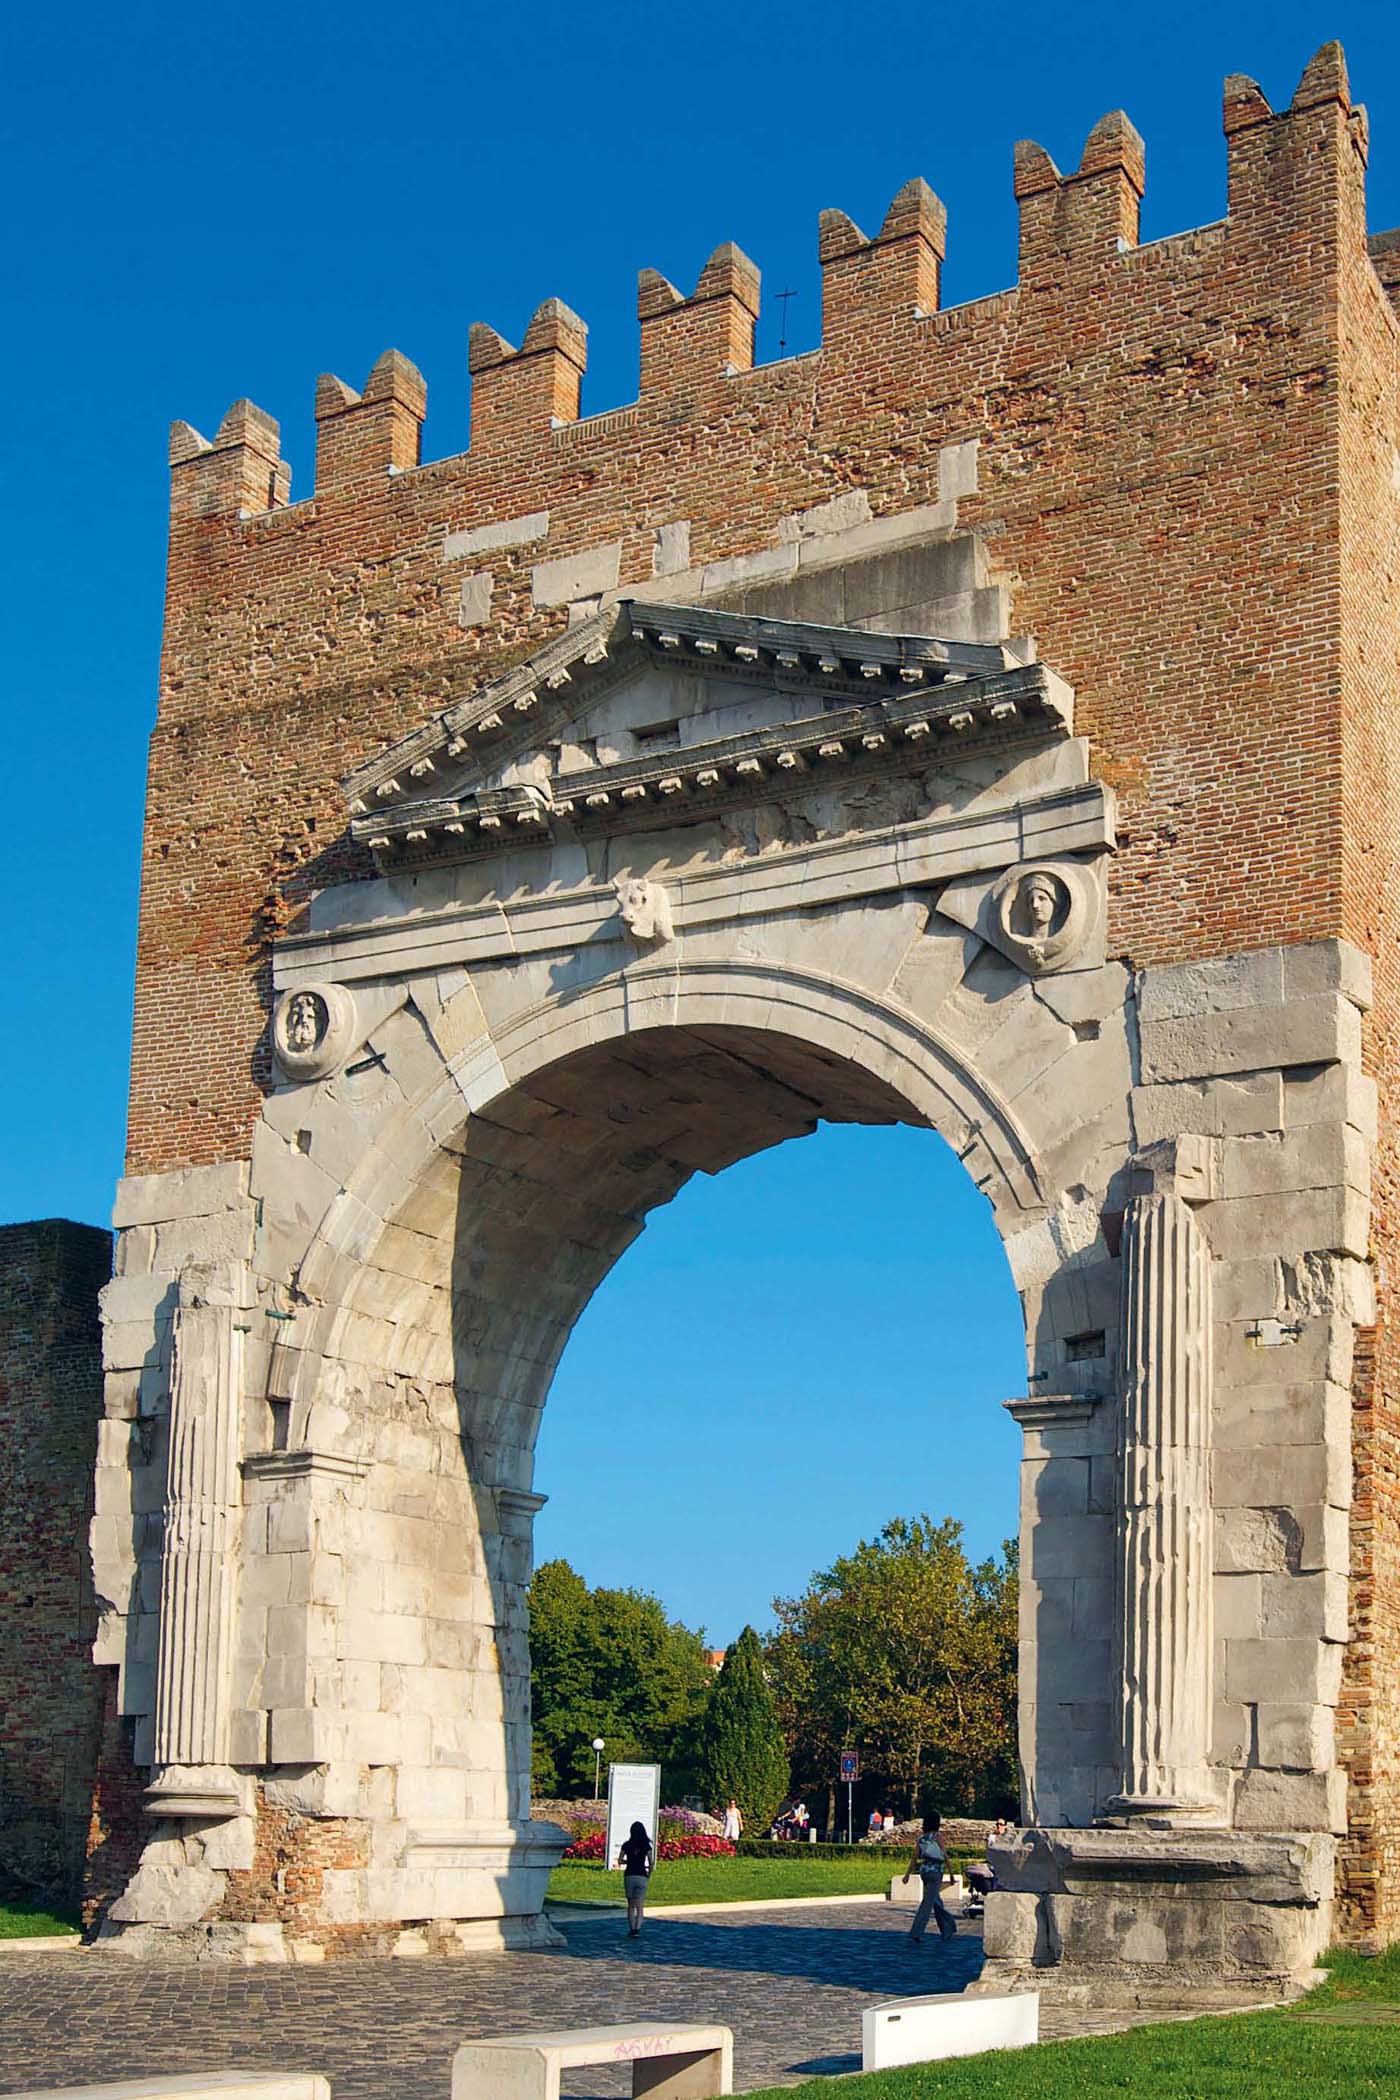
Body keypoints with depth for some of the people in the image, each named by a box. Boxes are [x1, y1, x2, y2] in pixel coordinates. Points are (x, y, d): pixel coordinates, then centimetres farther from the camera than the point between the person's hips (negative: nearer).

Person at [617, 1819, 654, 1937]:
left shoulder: (626, 1845, 2)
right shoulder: (646, 1846, -1)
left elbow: (620, 1861, 3)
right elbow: (651, 1863, -5)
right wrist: (649, 1872, 13)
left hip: (629, 1877, 1)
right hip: (641, 1877, -1)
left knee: (630, 1906, 16)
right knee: (639, 1906, -1)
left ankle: (631, 1929, 15)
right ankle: (637, 1929, -17)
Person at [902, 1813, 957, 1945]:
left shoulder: (921, 1838, 7)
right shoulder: (936, 1836, -8)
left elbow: (915, 1858, 4)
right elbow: (945, 1856, -6)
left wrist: (907, 1874, 2)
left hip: (924, 1871, 6)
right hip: (936, 1872, -6)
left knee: (936, 1902, 18)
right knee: (927, 1904, -7)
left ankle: (947, 1930, 27)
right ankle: (916, 1933, -14)